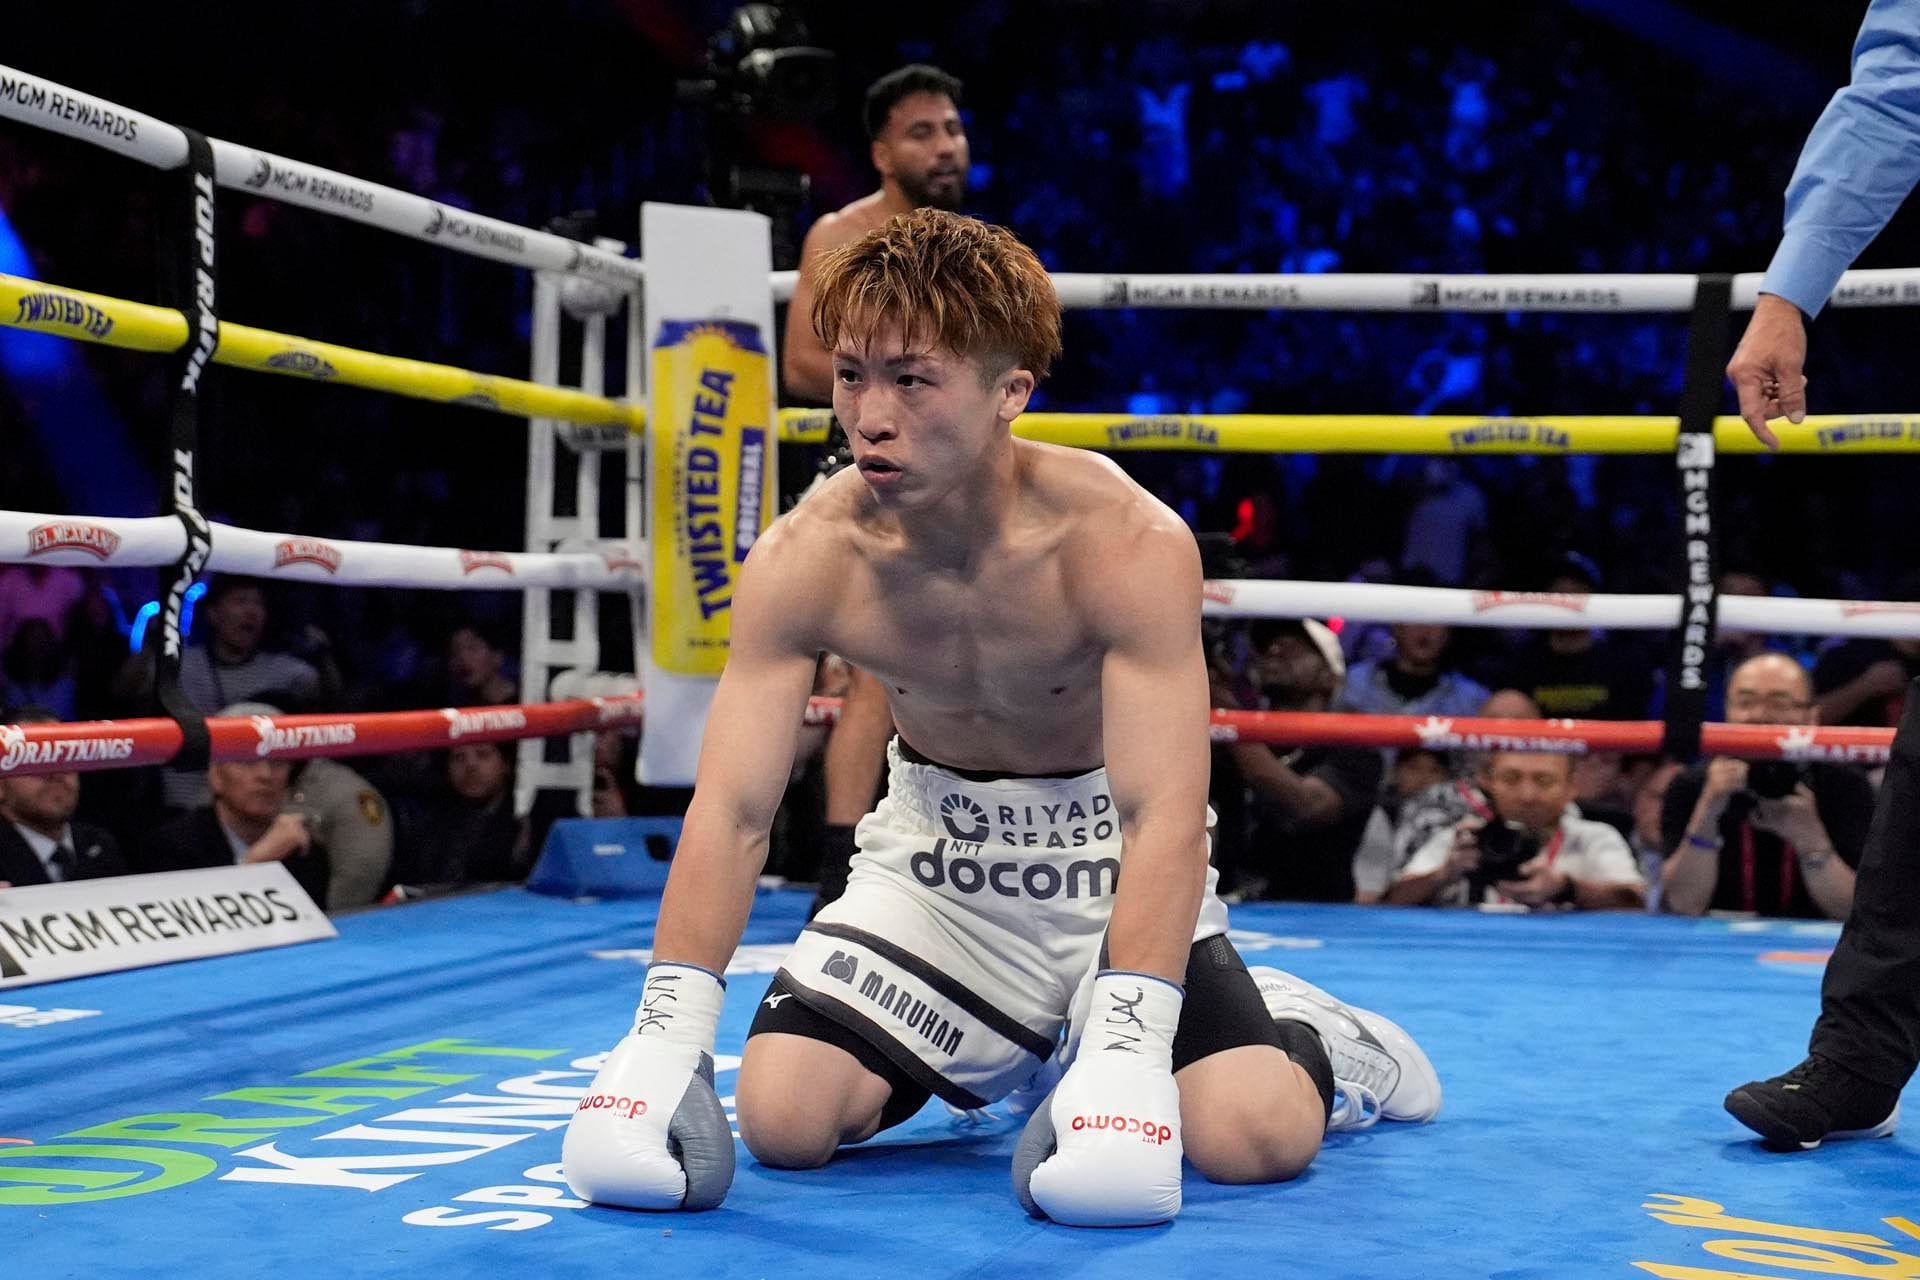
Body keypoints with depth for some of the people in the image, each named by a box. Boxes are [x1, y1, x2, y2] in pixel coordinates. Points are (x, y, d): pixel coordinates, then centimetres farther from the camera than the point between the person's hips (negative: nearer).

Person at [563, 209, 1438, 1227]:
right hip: (936, 845, 3)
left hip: (1106, 848, -3)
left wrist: (1126, 1051, -44)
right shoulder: (804, 561, -20)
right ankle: (1000, 1053, 19)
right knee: (780, 1120, -13)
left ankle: (1304, 1035, 18)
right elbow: (731, 811, -20)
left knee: (1257, 1139, -22)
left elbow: (1163, 817, -33)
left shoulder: (1130, 545, -28)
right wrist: (664, 1040, -32)